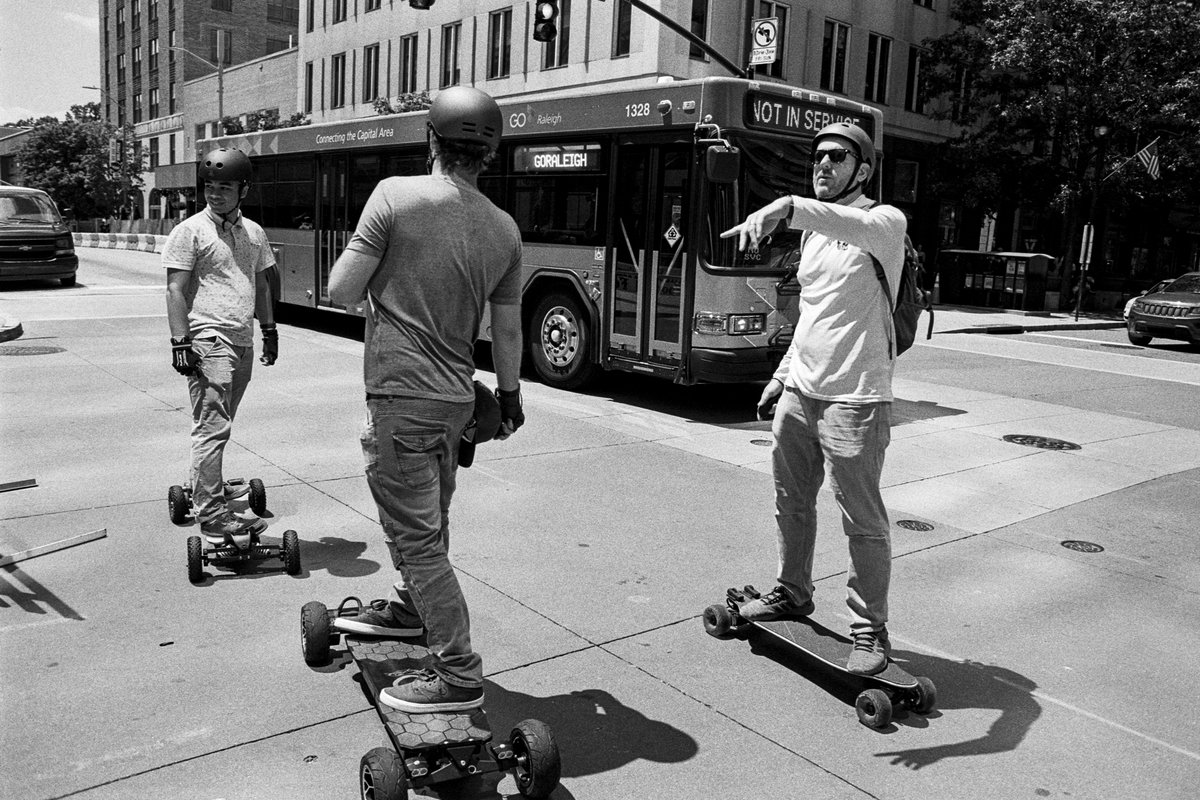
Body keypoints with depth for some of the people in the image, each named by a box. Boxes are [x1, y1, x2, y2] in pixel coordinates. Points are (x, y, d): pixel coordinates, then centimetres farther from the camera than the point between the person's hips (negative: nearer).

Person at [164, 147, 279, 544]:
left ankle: (207, 485, 34)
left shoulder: (253, 232, 16)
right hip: (209, 340, -6)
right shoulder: (190, 230, -3)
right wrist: (180, 341, -15)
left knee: (219, 424, 17)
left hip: (243, 343, 7)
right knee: (212, 428, -10)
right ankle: (212, 516, -8)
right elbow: (176, 290, -7)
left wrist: (269, 329, 21)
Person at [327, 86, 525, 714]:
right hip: (457, 396, 7)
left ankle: (459, 673, 7)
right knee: (429, 519, 24)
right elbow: (507, 333, 7)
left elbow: (341, 292, -11)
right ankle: (408, 607, 46)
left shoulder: (396, 195, -13)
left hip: (402, 394, -7)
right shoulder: (504, 229, 2)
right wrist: (509, 396, 22)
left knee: (415, 534, 1)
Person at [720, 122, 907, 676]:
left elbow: (856, 226, -35)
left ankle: (869, 628, 17)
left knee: (863, 522, 2)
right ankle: (793, 592, 38)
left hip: (854, 400, -7)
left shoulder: (885, 221, -8)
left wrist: (788, 207, -49)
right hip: (799, 392, 8)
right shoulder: (814, 231, 16)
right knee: (791, 503, 19)